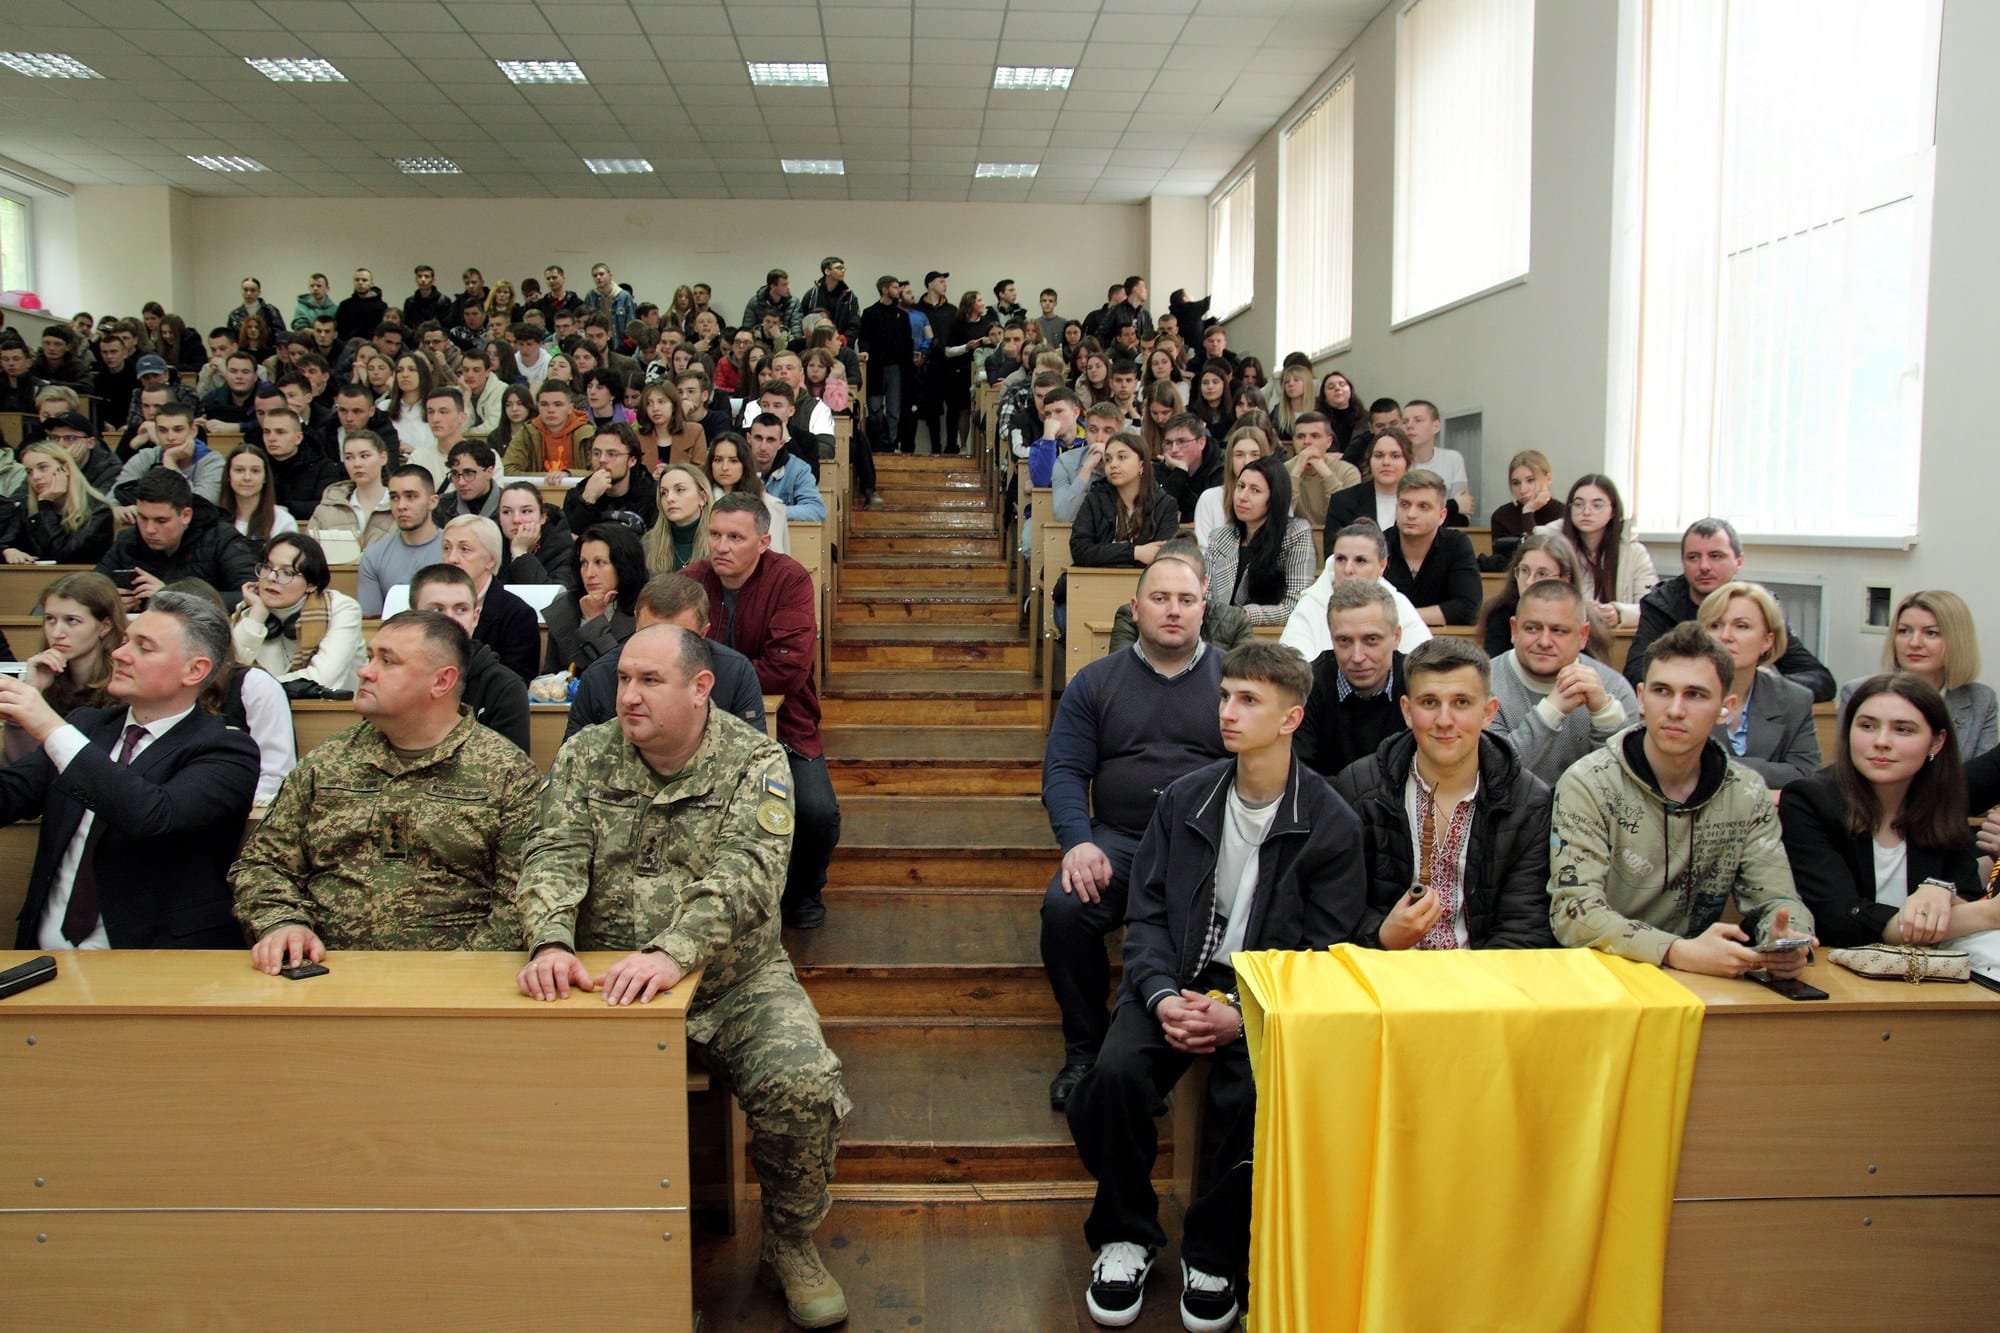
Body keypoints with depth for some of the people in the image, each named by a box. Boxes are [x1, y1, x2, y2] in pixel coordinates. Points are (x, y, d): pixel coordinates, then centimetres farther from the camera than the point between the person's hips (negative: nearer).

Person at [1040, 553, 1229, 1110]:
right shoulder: (1095, 682, 14)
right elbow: (1064, 770, 7)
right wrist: (1077, 842, -12)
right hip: (1119, 838, 2)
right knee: (1064, 907, -28)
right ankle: (1085, 1049, -5)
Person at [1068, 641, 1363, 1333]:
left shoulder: (1331, 825, -3)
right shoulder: (1185, 798, 5)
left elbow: (1324, 952, -4)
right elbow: (1147, 914, 5)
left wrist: (1245, 1015, -17)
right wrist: (1162, 995, -13)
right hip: (1177, 982, 2)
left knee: (1264, 1097, -31)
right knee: (1115, 1074, -26)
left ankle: (1214, 1254, -2)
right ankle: (1125, 1235, 1)